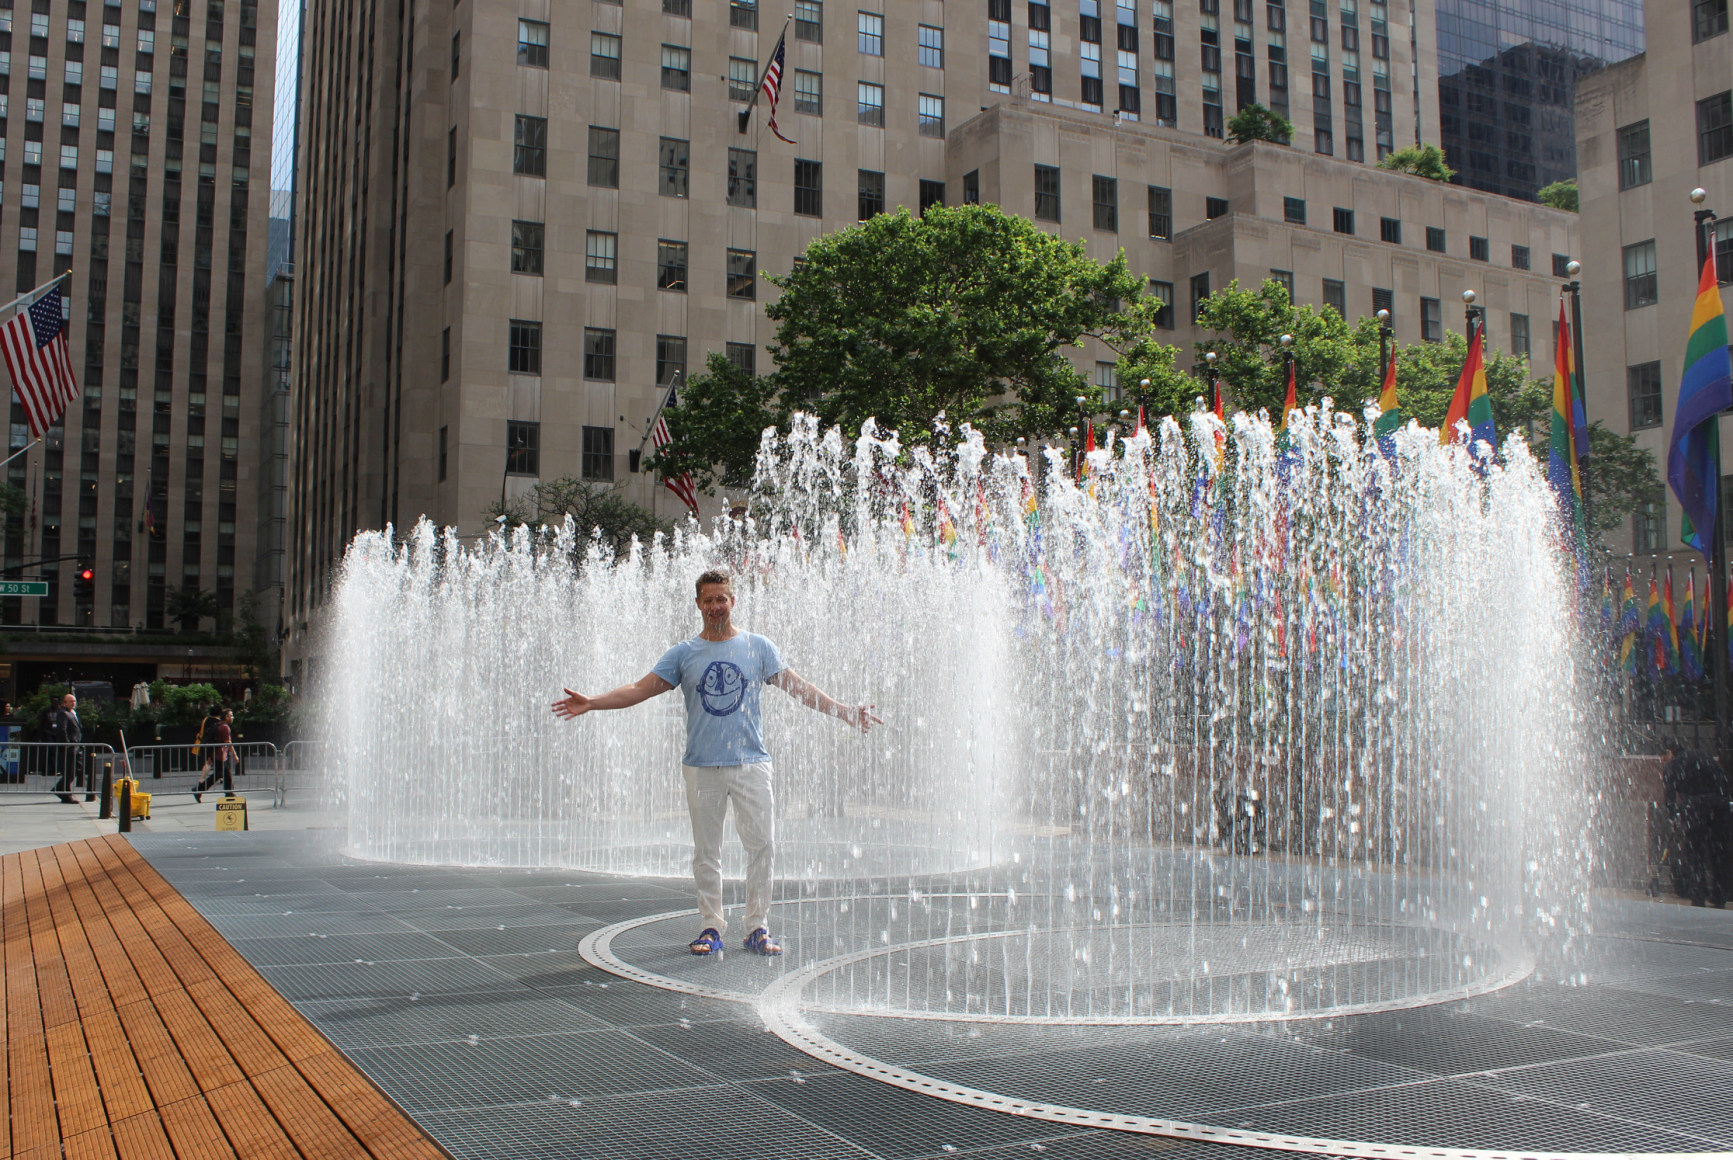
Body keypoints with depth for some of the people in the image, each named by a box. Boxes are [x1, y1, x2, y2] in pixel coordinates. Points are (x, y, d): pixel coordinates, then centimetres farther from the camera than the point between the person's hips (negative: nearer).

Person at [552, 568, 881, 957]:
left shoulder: (757, 647, 7)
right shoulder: (684, 654, 7)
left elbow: (798, 687, 7)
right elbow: (641, 688, 5)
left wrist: (845, 712, 2)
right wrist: (590, 703, -6)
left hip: (751, 764, 0)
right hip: (703, 767, 1)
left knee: (762, 846, -3)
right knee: (706, 852, 6)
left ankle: (757, 928, 8)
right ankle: (711, 927, 16)